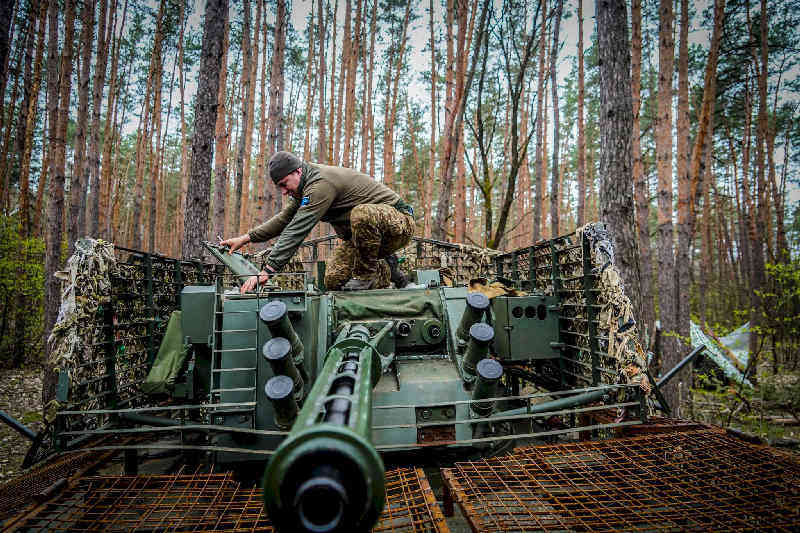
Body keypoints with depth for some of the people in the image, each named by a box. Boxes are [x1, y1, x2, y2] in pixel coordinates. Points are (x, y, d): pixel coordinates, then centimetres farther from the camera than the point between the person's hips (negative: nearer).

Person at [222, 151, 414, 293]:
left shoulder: (321, 183, -26)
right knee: (334, 281, -6)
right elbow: (284, 219, 18)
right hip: (365, 232, 9)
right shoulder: (307, 186, 7)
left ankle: (366, 274, -19)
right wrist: (246, 238, 10)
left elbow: (297, 231, -31)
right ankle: (383, 272, 15)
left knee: (363, 213, -41)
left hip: (398, 222, -9)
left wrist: (265, 272, -32)